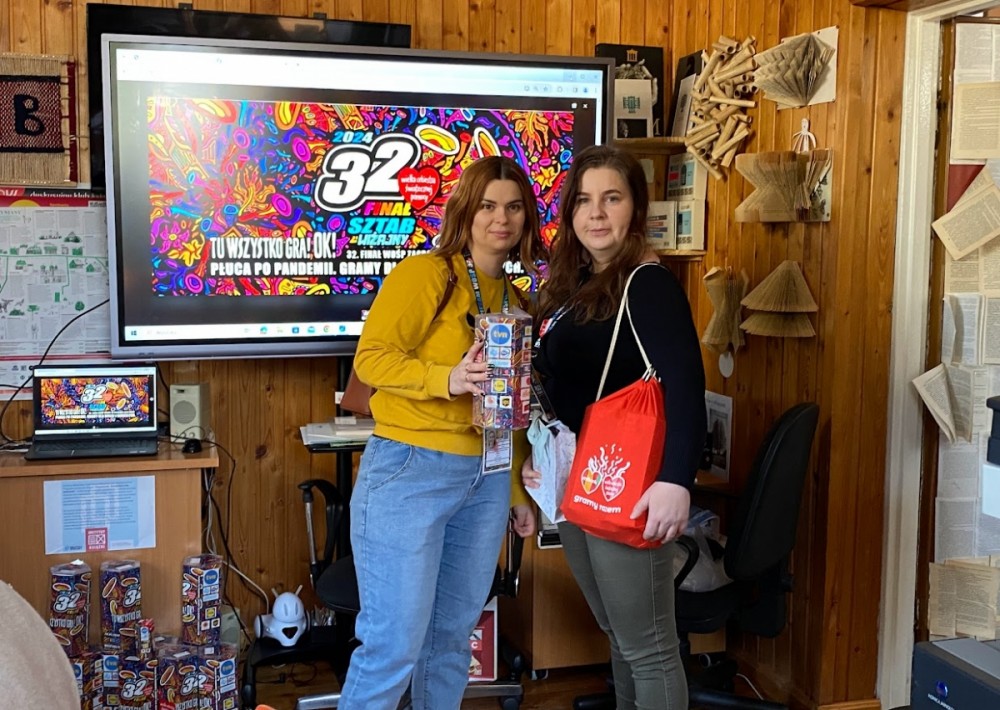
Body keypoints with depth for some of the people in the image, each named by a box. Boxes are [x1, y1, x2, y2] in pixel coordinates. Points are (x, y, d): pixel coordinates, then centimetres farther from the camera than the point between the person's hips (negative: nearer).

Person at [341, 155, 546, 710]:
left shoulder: (515, 299, 14)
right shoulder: (424, 273, -7)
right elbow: (371, 358, -14)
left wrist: (517, 490, 18)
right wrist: (448, 380, -28)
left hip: (485, 480, 7)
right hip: (409, 470, -7)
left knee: (453, 633, 16)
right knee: (394, 644, -4)